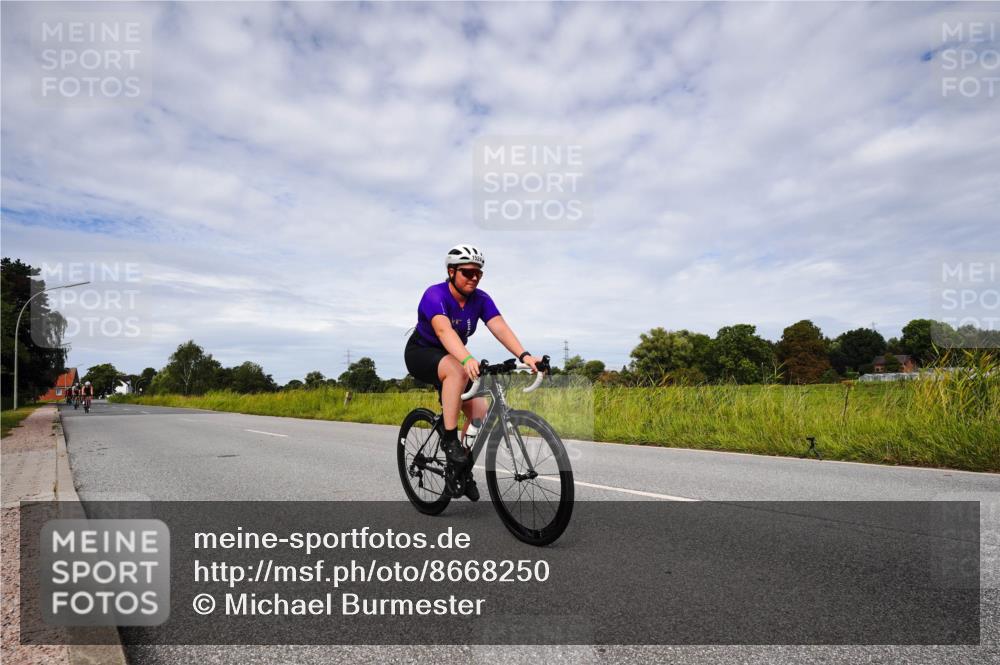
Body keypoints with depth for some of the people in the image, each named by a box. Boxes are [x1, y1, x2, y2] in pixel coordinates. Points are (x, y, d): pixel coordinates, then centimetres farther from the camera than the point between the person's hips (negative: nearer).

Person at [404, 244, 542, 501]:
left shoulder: (480, 299, -11)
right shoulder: (435, 295, -26)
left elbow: (500, 328, -25)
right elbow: (444, 331, -44)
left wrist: (524, 355, -41)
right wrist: (468, 359, -61)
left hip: (452, 356, 6)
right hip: (421, 353, -5)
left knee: (480, 414, -9)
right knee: (458, 371, -38)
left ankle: (463, 469, 11)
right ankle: (449, 439, -27)